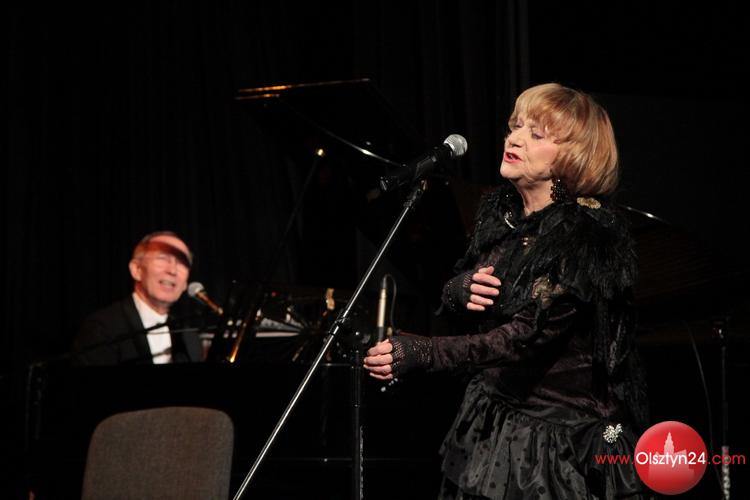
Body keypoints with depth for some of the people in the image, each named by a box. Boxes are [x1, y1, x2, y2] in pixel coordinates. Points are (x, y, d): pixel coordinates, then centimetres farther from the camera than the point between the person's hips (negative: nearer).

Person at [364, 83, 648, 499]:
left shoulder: (586, 234, -21)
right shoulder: (500, 210, 1)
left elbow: (528, 337, -30)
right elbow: (453, 299, 12)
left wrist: (419, 353, -40)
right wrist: (459, 290, -13)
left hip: (564, 438, -6)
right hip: (492, 421, 7)